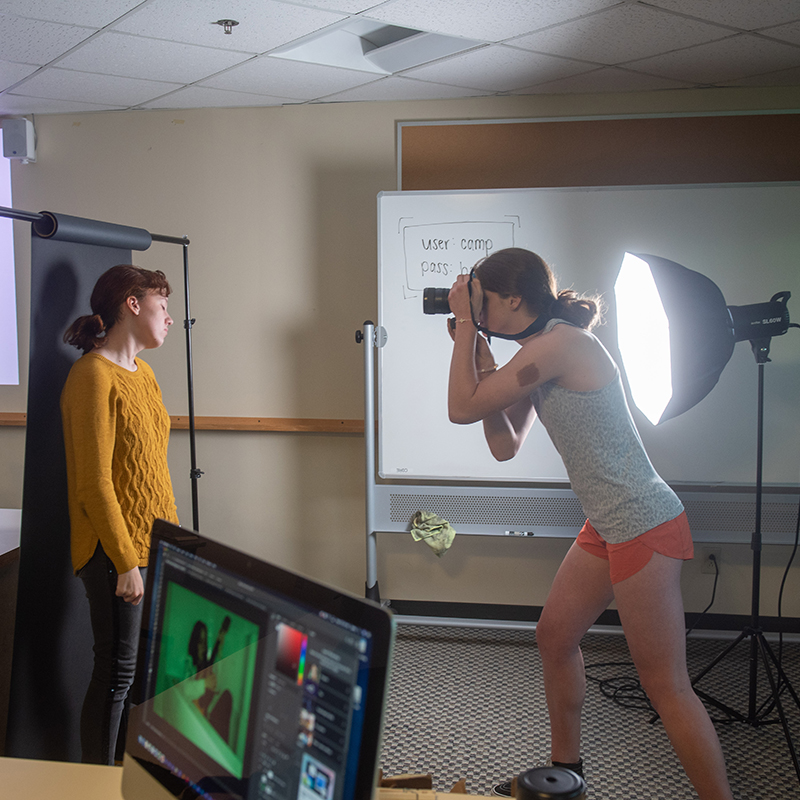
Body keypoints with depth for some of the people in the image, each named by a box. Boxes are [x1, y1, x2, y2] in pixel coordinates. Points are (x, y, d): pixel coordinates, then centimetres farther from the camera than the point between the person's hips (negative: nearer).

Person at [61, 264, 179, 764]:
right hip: (118, 552, -8)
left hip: (155, 546, 8)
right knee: (118, 673, 1)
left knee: (146, 666, 15)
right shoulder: (93, 375, -15)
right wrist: (126, 562, -19)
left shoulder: (143, 374, 13)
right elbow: (94, 484, -18)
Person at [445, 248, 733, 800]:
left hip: (644, 526, -10)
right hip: (609, 525, 10)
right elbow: (504, 446, 10)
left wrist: (465, 326, -6)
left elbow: (462, 409, -17)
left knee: (666, 686, -4)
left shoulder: (559, 342, -18)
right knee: (554, 636, 19)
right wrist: (481, 355, 8)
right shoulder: (538, 358, 11)